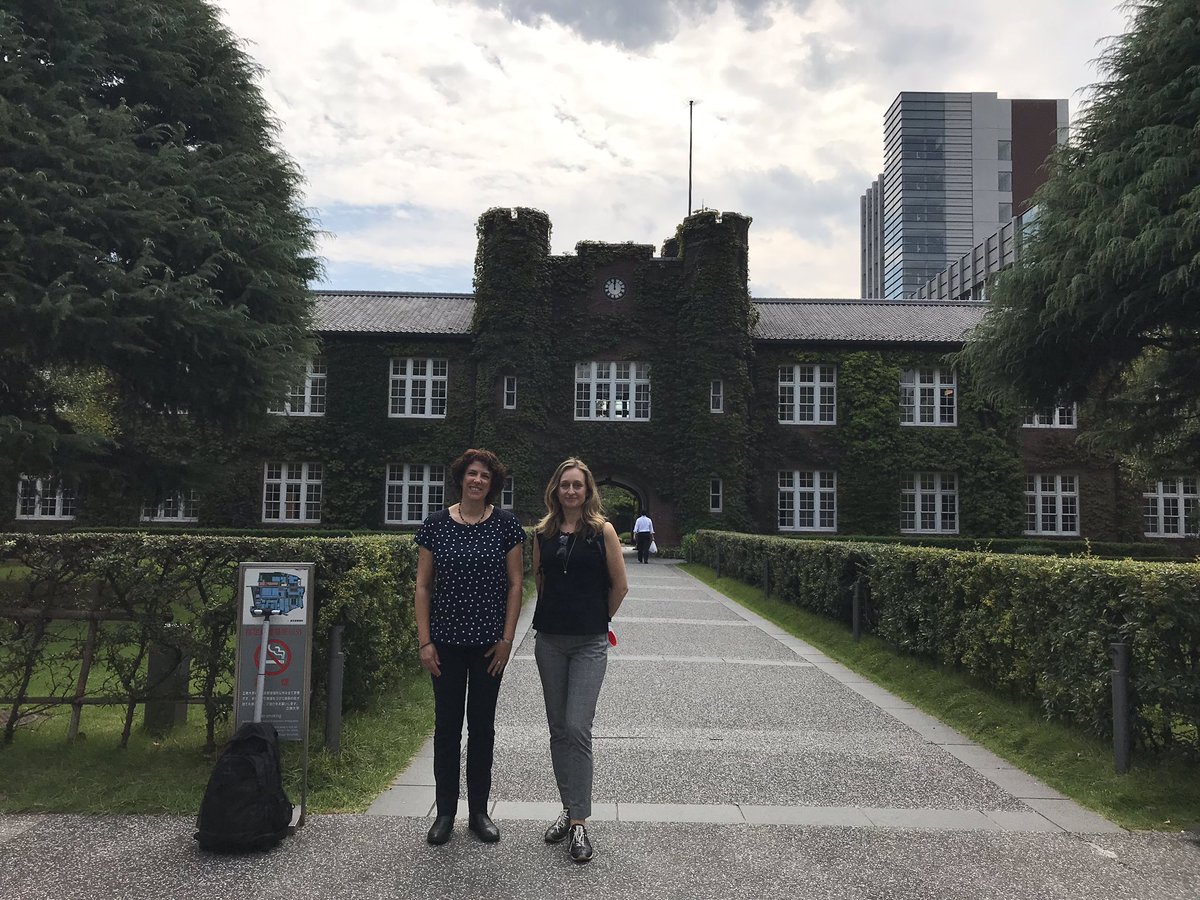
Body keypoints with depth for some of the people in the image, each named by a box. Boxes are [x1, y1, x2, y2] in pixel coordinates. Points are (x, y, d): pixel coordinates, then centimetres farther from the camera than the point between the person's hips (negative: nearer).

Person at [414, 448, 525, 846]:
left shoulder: (506, 524, -2)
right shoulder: (435, 525, -1)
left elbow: (515, 584, 0)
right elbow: (423, 586, 1)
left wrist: (507, 639, -5)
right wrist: (425, 641, -4)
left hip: (488, 643, 0)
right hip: (447, 641, 0)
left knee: (482, 725, 10)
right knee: (447, 724, 8)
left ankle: (479, 811, 24)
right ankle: (445, 812, 22)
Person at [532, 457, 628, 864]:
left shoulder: (602, 531, -5)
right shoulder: (543, 532, 5)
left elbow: (619, 586, 0)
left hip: (589, 643, -4)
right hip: (549, 639, 4)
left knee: (577, 727, -10)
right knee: (558, 729, 11)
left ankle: (579, 821, 0)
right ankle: (569, 810, 25)